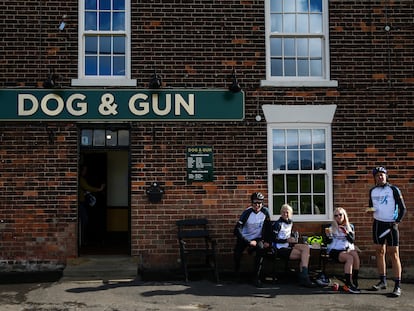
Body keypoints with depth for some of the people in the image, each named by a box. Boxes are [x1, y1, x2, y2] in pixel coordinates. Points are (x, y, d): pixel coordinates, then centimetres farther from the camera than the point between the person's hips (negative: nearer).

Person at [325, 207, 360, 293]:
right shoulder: (331, 227, 10)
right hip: (335, 250, -3)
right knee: (350, 258, -33)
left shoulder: (350, 226, 16)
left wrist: (347, 233, -13)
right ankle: (349, 284, -34)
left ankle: (354, 282, -26)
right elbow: (328, 242, 4)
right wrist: (328, 235, -16)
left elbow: (352, 240, 4)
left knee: (355, 254, -33)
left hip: (348, 249, 3)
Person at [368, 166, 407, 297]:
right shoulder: (372, 191, 10)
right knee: (379, 252, 9)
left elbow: (403, 208, -3)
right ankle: (382, 281, 19)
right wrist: (370, 209, -2)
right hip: (377, 224, 5)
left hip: (391, 225, -5)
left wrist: (396, 222, -13)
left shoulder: (393, 189, -4)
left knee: (394, 254, -6)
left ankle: (397, 286, -4)